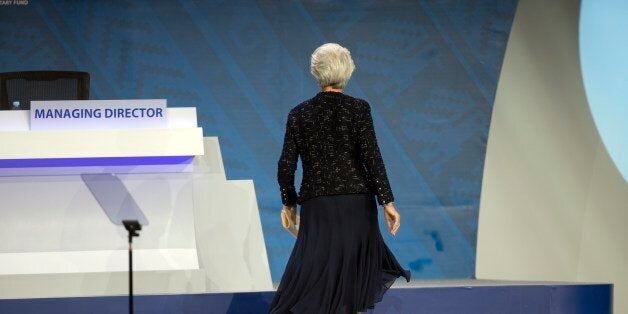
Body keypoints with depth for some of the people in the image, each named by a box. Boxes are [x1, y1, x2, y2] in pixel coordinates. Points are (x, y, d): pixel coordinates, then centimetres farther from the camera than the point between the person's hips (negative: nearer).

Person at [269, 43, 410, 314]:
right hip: (356, 203, 0)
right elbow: (372, 158, -10)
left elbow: (286, 166, 1)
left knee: (311, 273, -2)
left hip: (317, 205, 0)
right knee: (356, 266, 15)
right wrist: (387, 202, -8)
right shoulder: (359, 109, -3)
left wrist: (289, 202, 16)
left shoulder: (299, 114, 1)